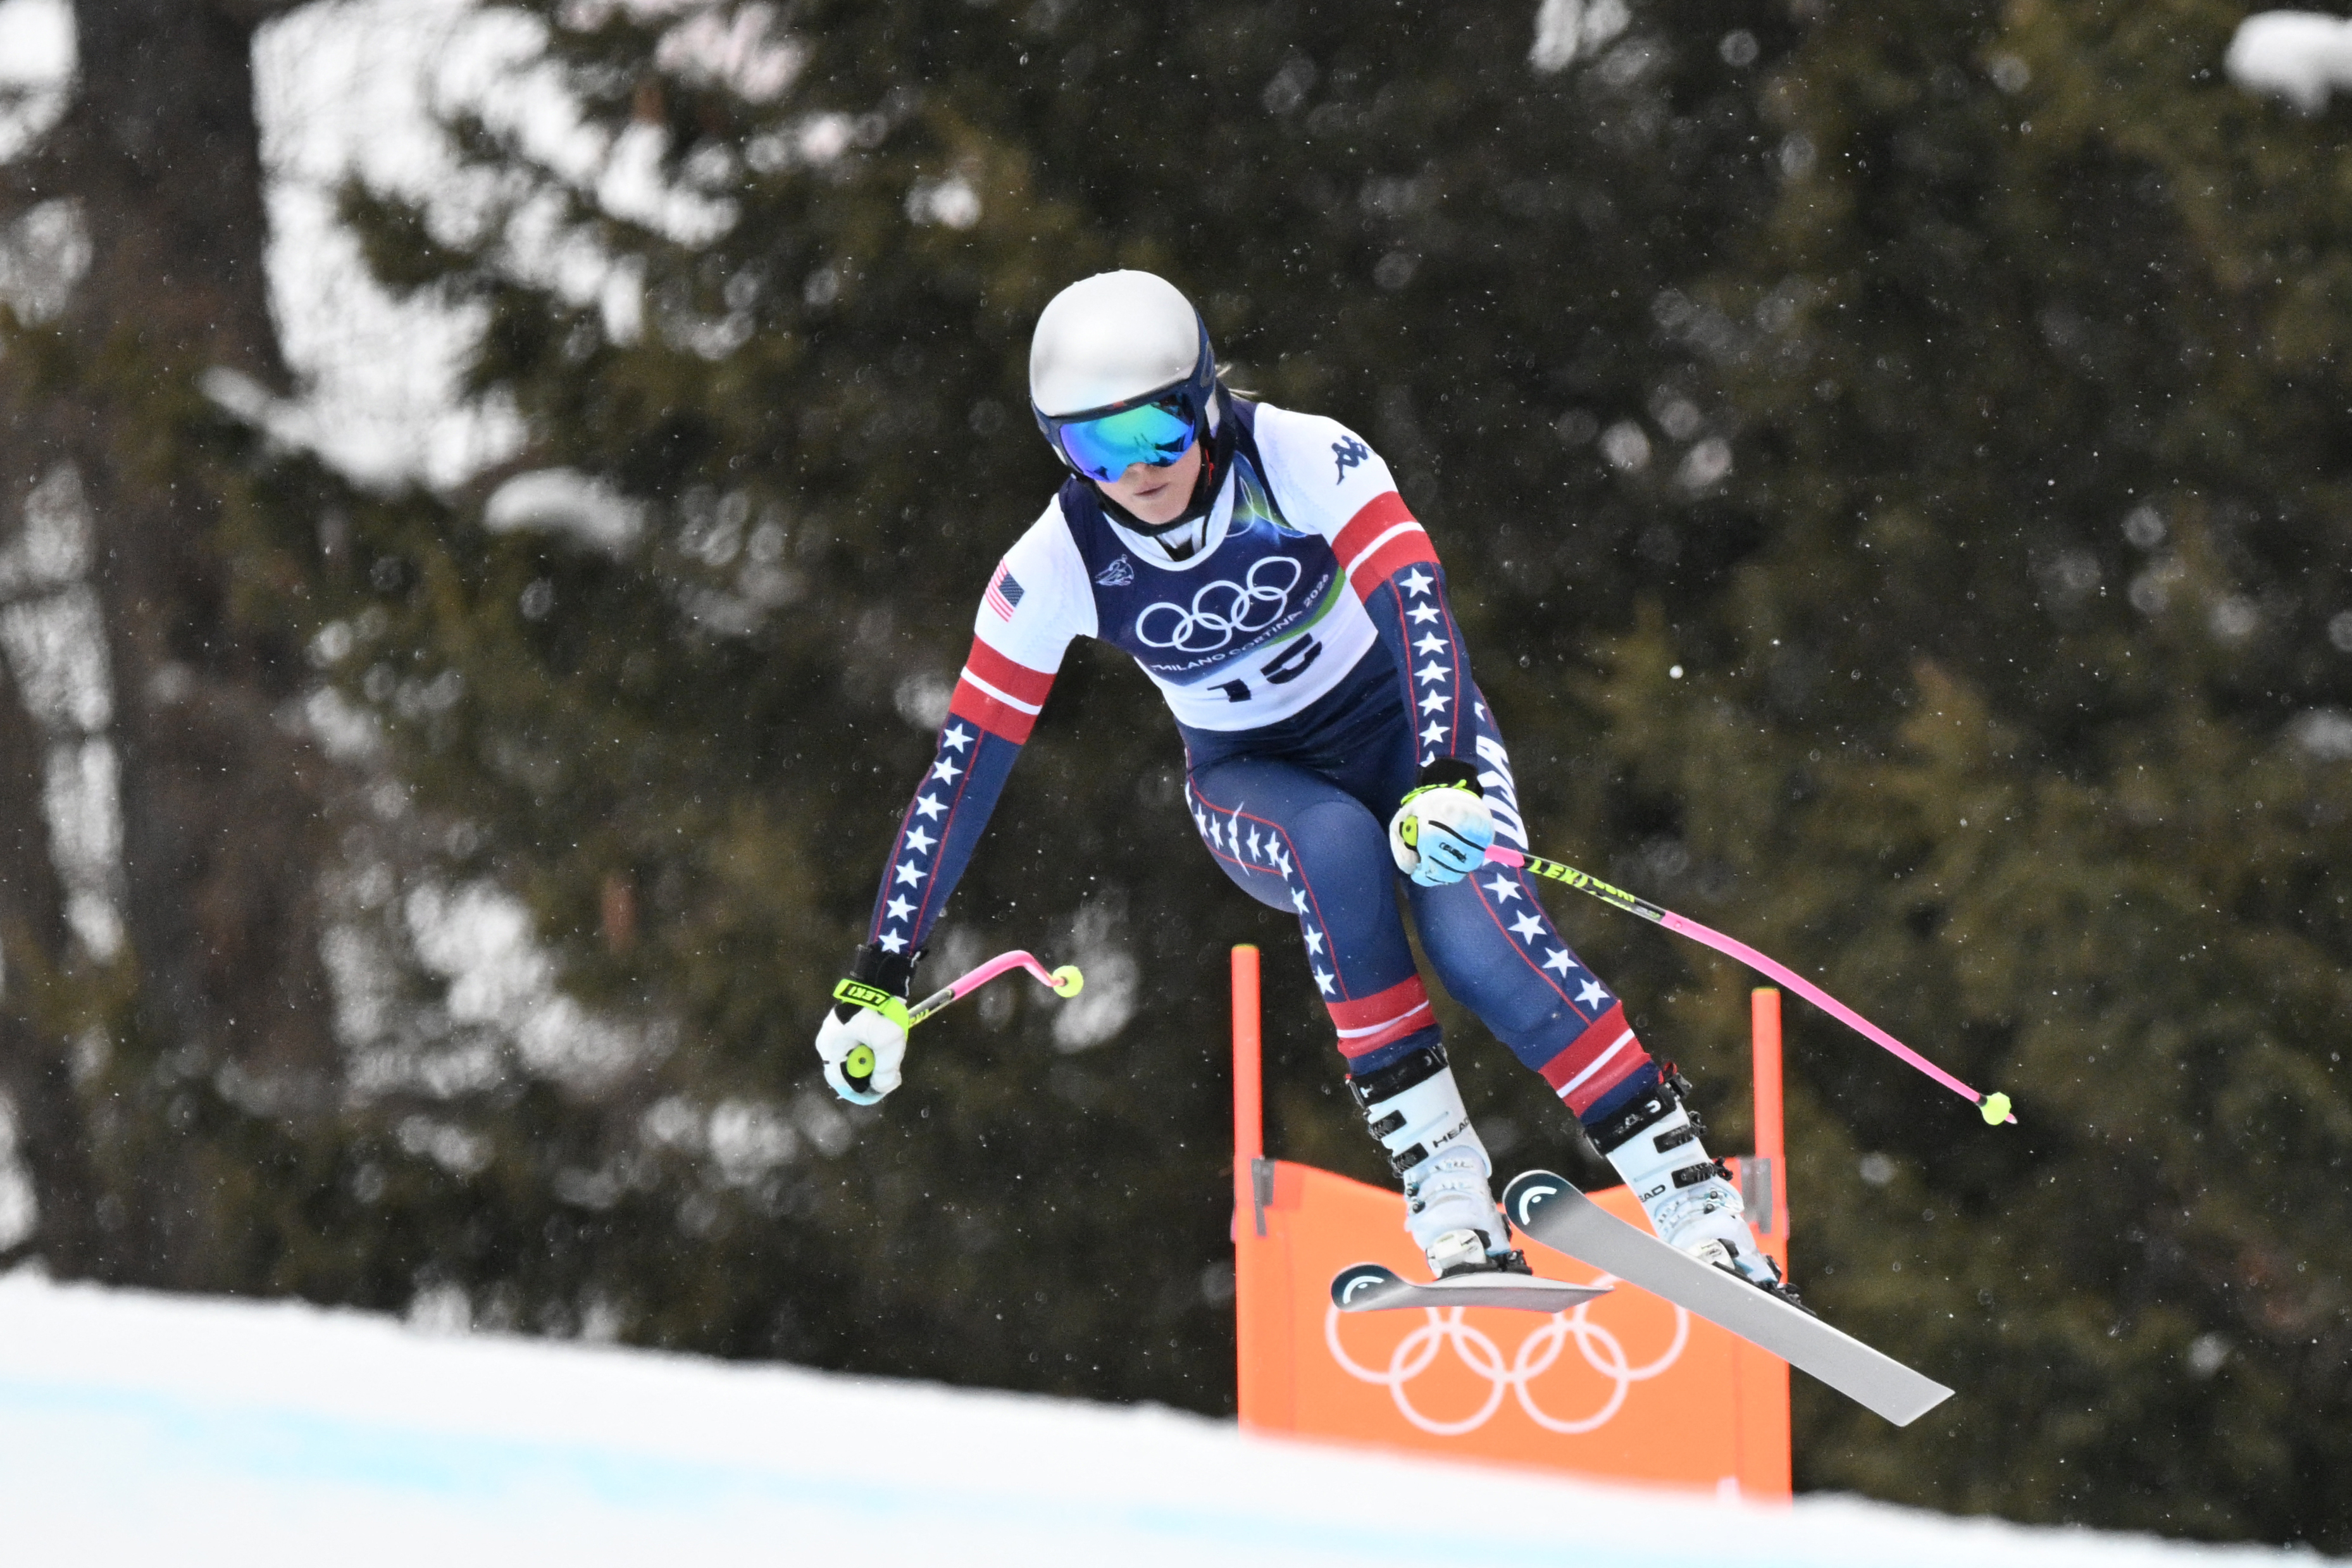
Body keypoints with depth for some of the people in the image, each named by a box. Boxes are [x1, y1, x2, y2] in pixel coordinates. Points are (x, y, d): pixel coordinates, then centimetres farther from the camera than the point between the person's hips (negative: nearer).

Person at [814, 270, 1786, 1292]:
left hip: (1399, 717, -1)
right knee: (1338, 845, -35)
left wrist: (1445, 779, -55)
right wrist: (880, 975, -18)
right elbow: (967, 762, -15)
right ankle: (1438, 1177, -32)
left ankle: (1690, 1198, -25)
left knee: (1476, 936, -29)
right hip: (1250, 778, 1)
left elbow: (1413, 600, -37)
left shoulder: (1303, 460, -26)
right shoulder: (1057, 567, -19)